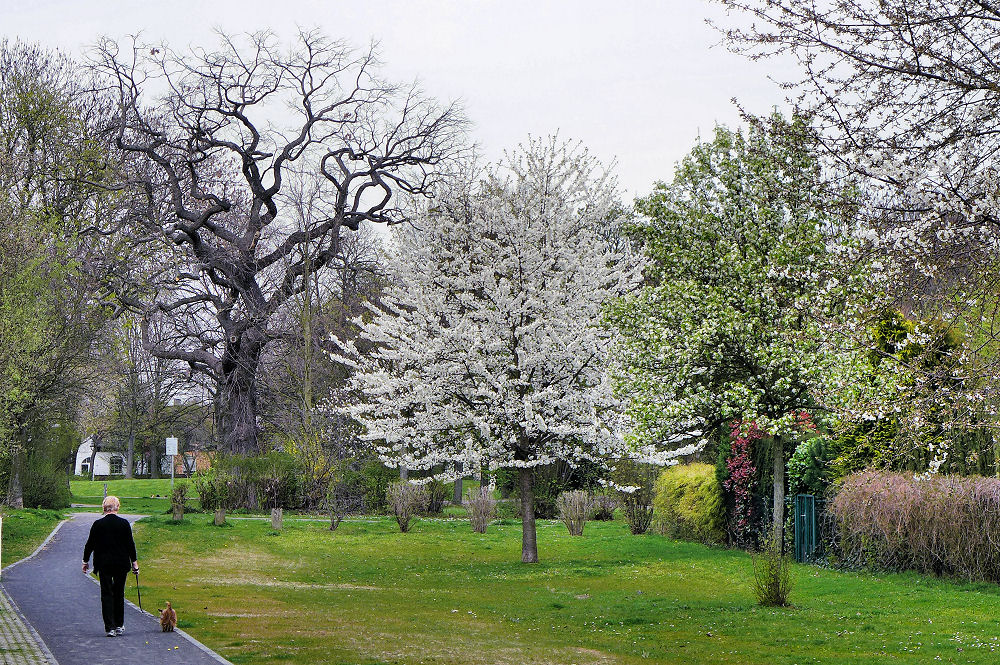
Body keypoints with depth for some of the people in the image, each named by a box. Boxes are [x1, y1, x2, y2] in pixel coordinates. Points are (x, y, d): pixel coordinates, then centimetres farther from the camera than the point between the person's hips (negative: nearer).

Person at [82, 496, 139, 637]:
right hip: (121, 564, 1)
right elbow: (130, 544, -1)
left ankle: (110, 627, -6)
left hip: (104, 564, -1)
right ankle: (119, 626, 19)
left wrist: (85, 561, 13)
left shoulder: (98, 524, -6)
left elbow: (90, 544, 0)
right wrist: (134, 562, 9)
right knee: (119, 594, 13)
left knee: (106, 594, 3)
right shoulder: (124, 523, -5)